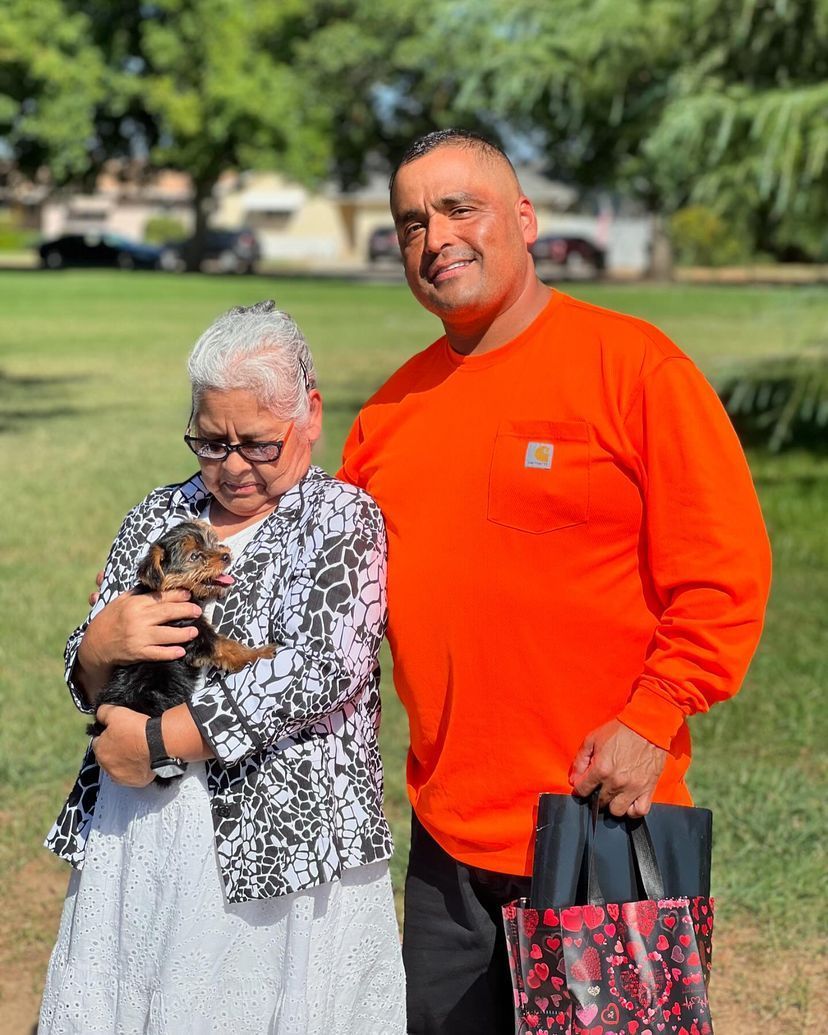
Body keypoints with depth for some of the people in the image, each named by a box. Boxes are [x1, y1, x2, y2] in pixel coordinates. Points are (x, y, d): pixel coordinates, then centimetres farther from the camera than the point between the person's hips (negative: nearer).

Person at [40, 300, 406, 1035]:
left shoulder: (345, 521, -2)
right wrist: (101, 646, -12)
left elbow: (319, 671, -17)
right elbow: (86, 684, 14)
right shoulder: (160, 516, 13)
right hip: (135, 837, 5)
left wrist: (156, 741, -15)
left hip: (282, 840, -4)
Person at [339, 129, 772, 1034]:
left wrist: (651, 720, -16)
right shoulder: (393, 408, 10)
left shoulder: (633, 364, -7)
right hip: (448, 840, 5)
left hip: (604, 823, -5)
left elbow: (726, 568, -9)